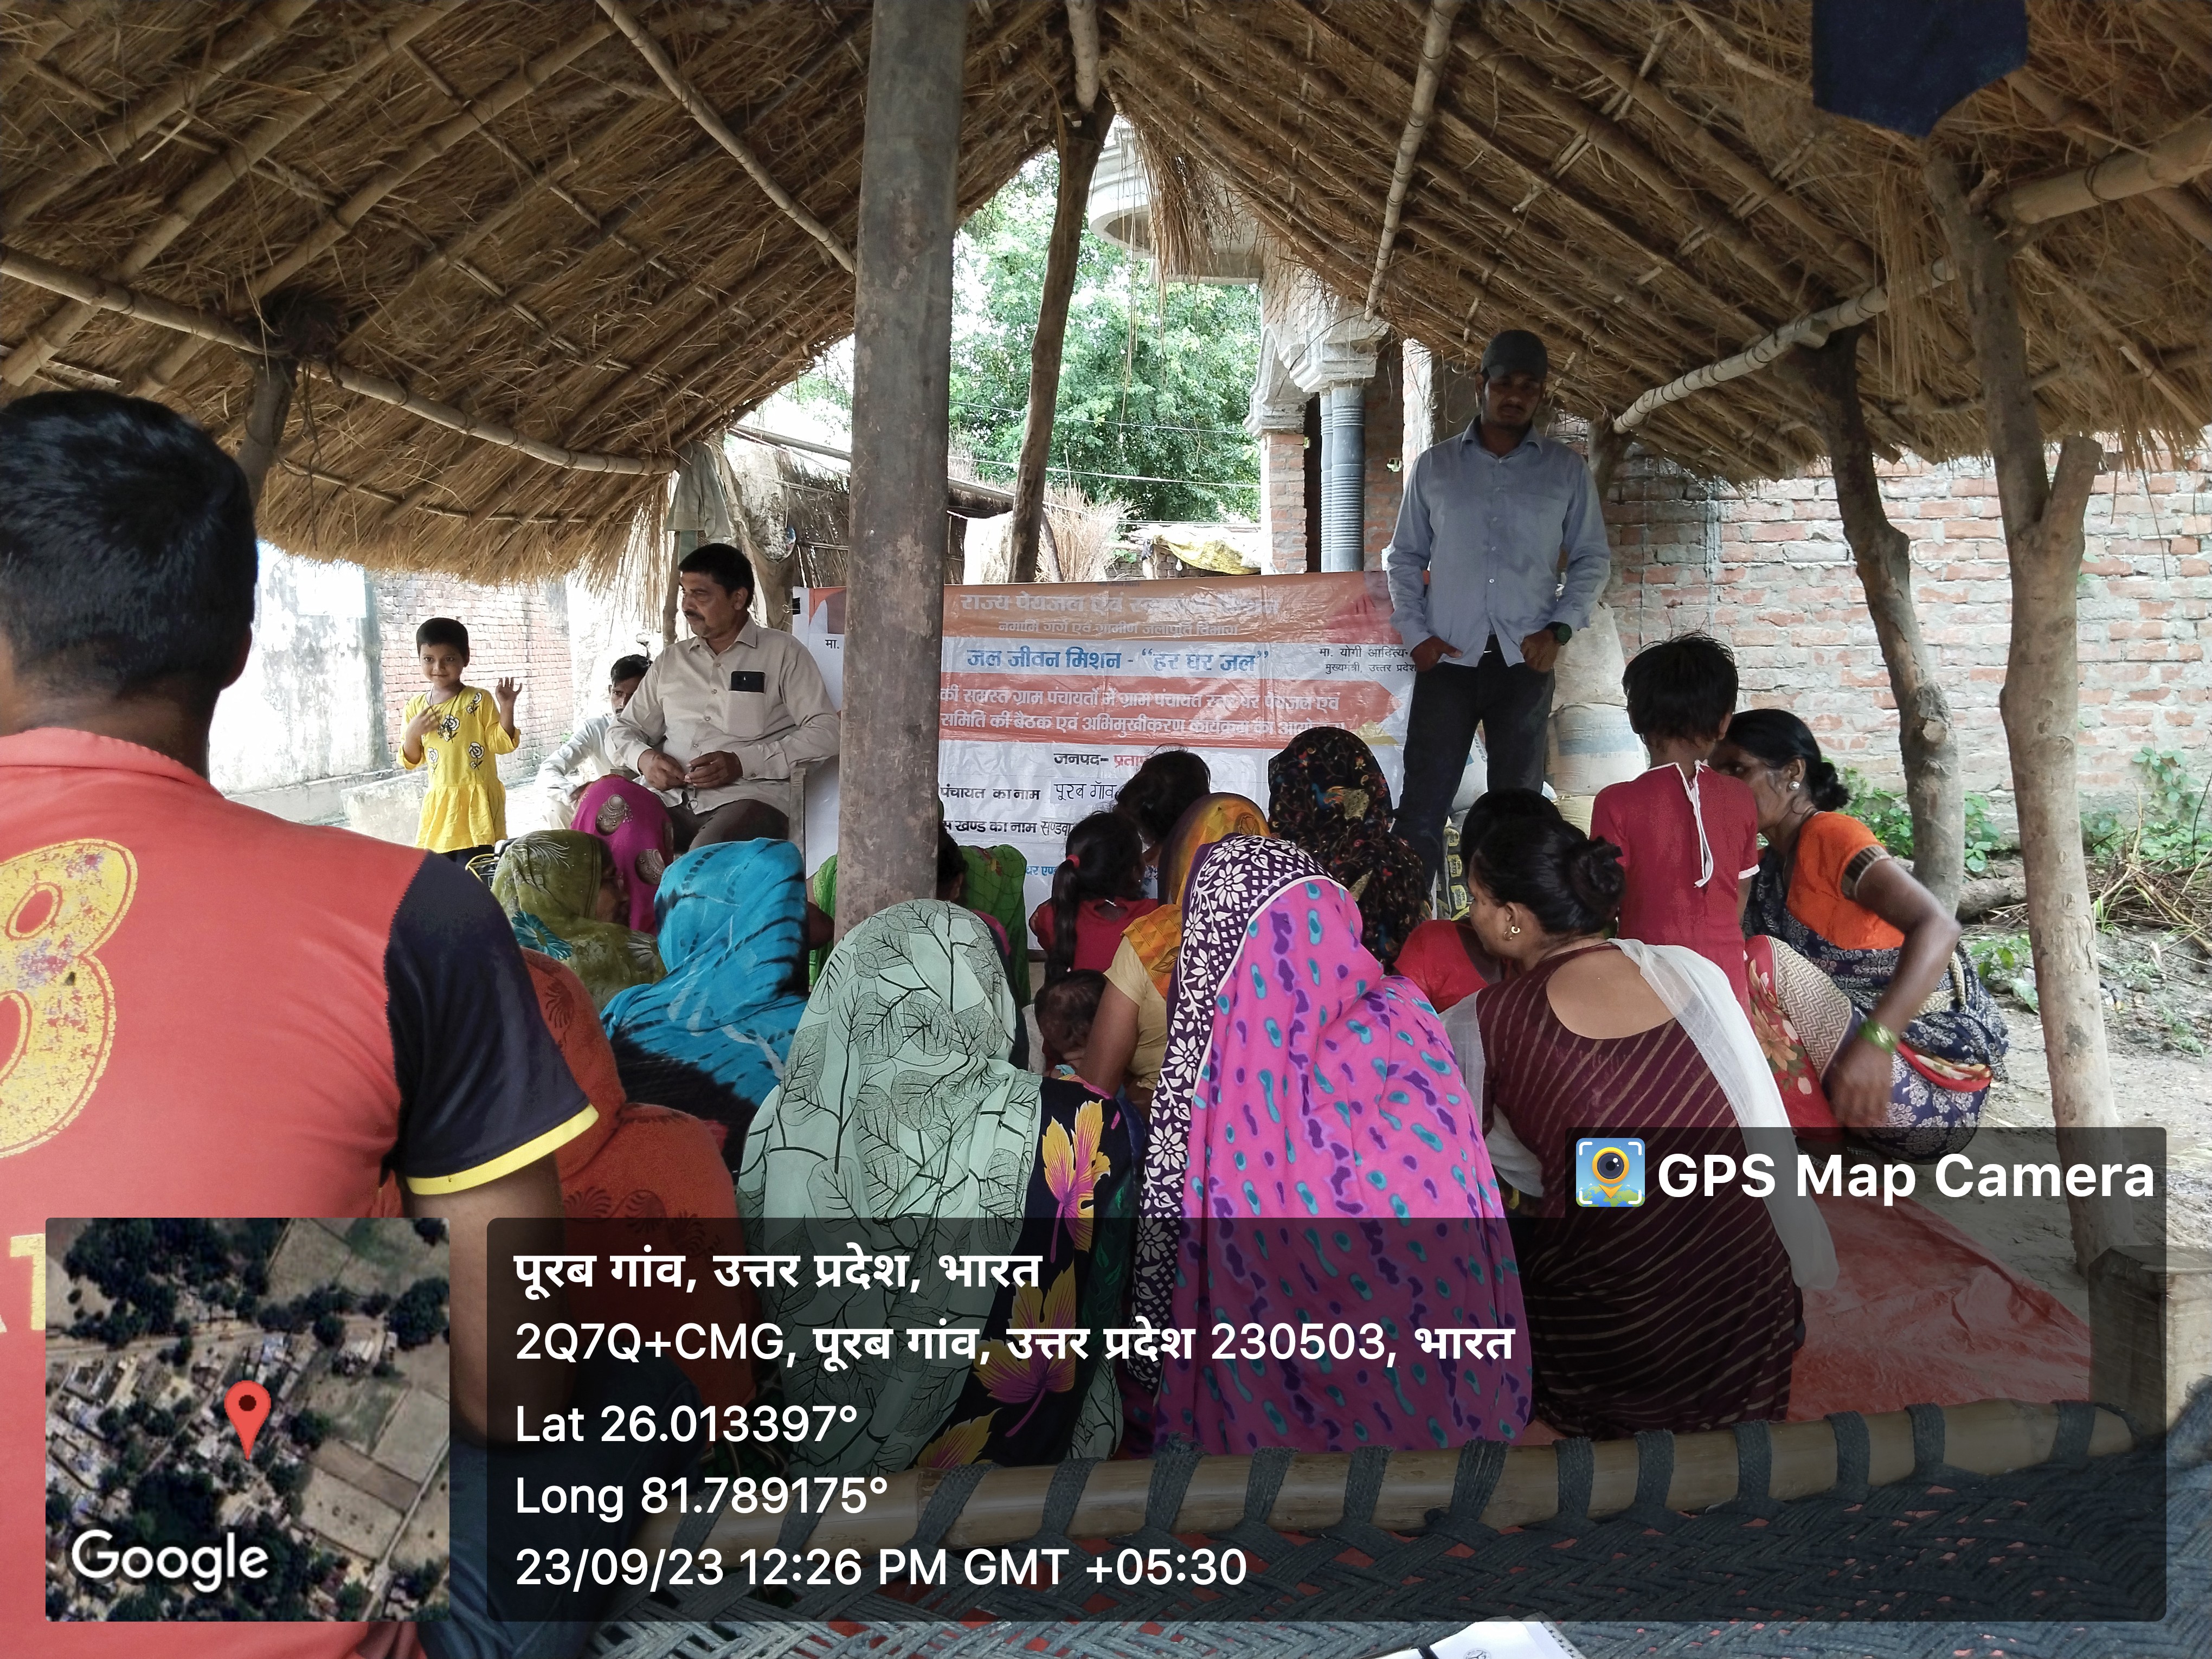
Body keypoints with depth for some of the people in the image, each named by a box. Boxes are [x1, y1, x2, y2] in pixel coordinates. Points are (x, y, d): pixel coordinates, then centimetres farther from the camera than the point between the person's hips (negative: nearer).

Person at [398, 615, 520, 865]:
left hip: (477, 802, -5)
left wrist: (506, 707, -19)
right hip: (439, 803, 5)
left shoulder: (478, 701, -5)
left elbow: (500, 744, -7)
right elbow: (411, 762, 12)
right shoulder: (416, 706, 8)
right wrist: (412, 732, -8)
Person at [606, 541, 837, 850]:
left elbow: (824, 731, -1)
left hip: (749, 795, -4)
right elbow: (622, 730, 26)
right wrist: (643, 758, 1)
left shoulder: (782, 652, 8)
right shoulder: (670, 660, 23)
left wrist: (743, 762, -12)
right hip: (670, 798, 4)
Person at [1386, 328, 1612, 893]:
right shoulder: (1434, 466, 10)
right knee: (1422, 807, -5)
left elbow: (1593, 558, 12)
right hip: (1447, 659, 0)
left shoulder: (1566, 470, 10)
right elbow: (1405, 557, 13)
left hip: (1525, 662, 1)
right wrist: (1416, 634, 0)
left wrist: (1559, 629, -3)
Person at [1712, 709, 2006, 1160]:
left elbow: (1937, 926, -28)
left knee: (1768, 960, -22)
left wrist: (1873, 1041, -40)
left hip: (1934, 1062, -8)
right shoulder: (1768, 867, 11)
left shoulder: (1830, 835, -15)